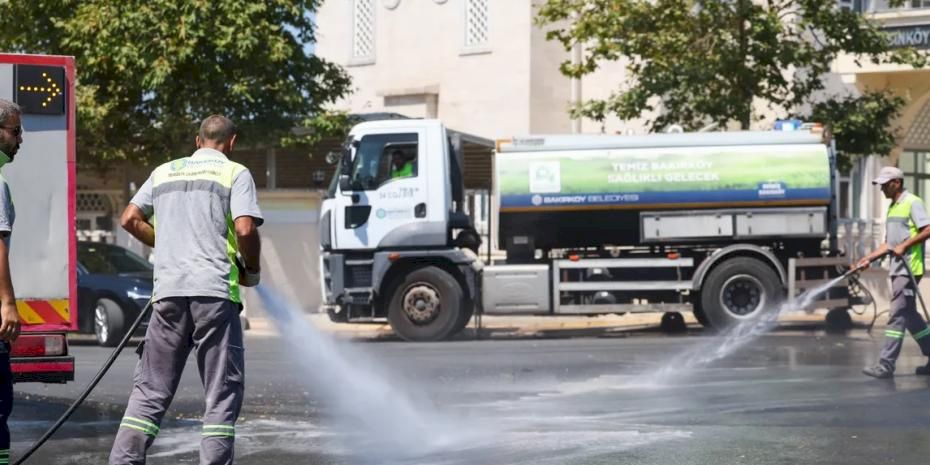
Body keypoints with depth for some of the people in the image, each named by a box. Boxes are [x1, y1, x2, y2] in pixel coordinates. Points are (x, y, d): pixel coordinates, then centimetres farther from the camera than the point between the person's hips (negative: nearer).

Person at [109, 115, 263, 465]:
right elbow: (245, 229, -10)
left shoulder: (165, 172, 17)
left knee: (151, 389, 9)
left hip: (168, 291, 4)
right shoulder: (235, 173, 3)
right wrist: (252, 271, 6)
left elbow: (130, 220, 14)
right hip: (215, 291, -4)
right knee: (223, 390, 3)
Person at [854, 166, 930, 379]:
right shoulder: (892, 207, 20)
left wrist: (905, 246, -21)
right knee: (909, 315, 13)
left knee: (898, 316, -11)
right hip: (897, 268, 10)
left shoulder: (913, 203, -7)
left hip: (909, 269, -10)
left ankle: (886, 365, -13)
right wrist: (868, 259, 14)